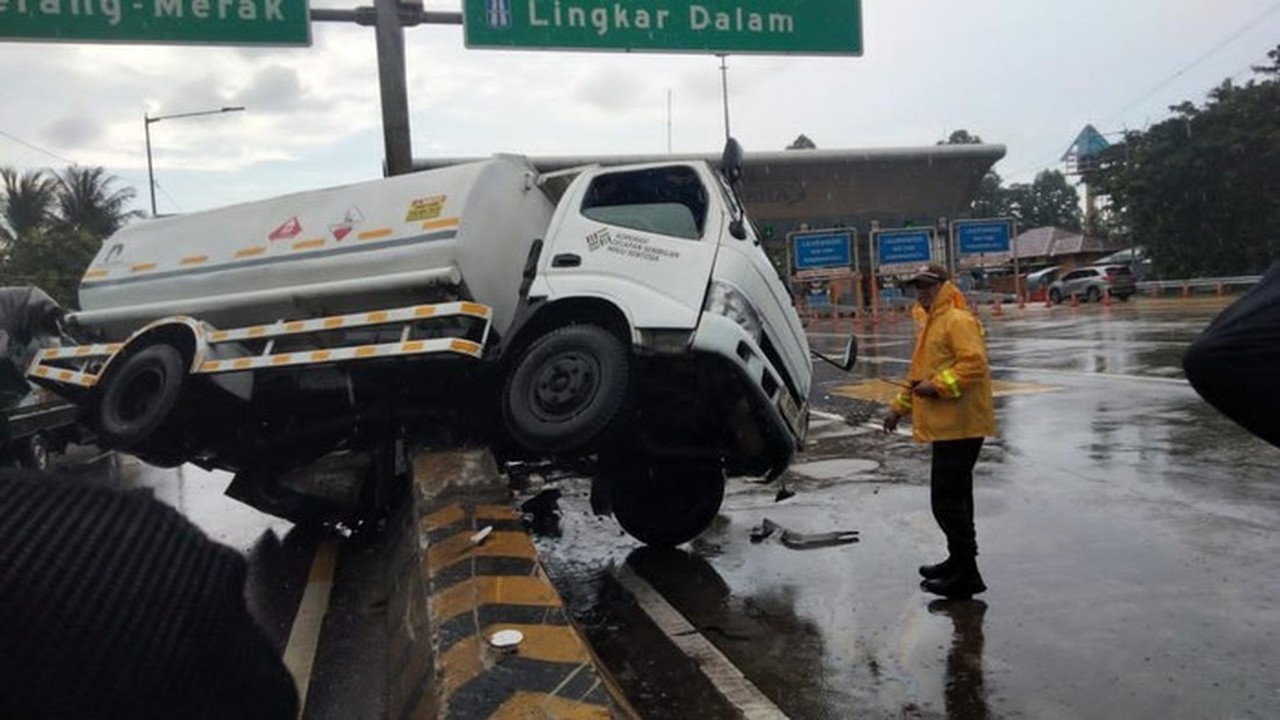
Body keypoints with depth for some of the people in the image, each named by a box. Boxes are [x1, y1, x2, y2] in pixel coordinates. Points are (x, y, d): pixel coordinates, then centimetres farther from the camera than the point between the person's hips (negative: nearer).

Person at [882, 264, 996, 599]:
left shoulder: (958, 320, -12)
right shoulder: (930, 321, 21)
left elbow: (975, 363, -24)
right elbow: (921, 373, 27)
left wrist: (938, 386, -25)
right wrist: (899, 406, 23)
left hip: (959, 426, -11)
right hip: (946, 426, 11)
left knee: (947, 501, -9)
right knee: (954, 497, 18)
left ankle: (966, 576, -1)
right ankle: (959, 561, 31)